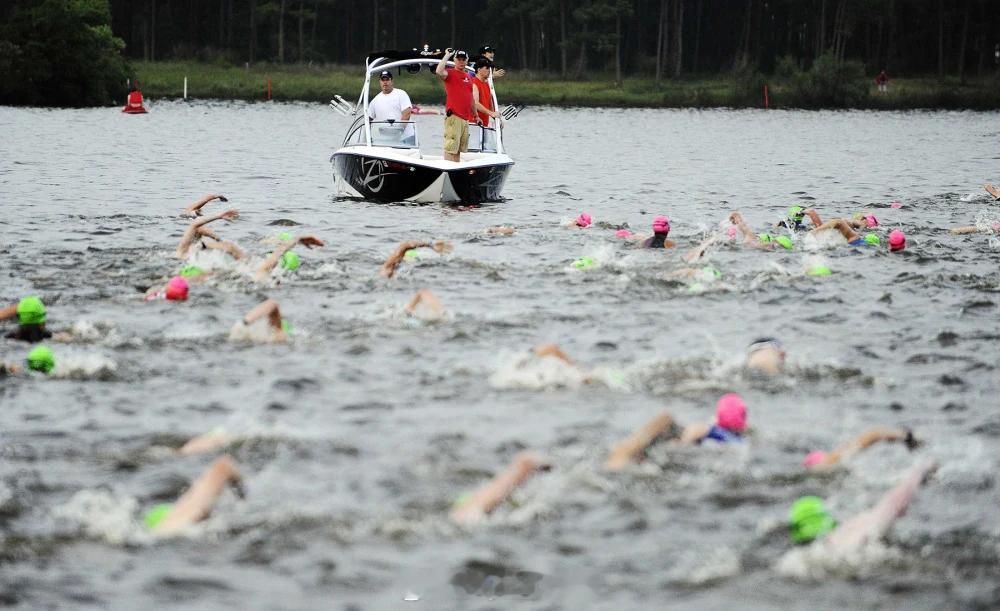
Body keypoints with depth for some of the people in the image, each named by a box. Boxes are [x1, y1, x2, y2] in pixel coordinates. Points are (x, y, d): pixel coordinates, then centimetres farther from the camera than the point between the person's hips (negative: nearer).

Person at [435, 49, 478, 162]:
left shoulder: (469, 77, 19)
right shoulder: (450, 73, -1)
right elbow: (439, 72, -25)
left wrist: (475, 115, 29)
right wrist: (447, 55, -14)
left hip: (465, 118, 7)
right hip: (453, 116, -7)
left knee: (460, 149, 10)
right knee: (451, 148, -11)